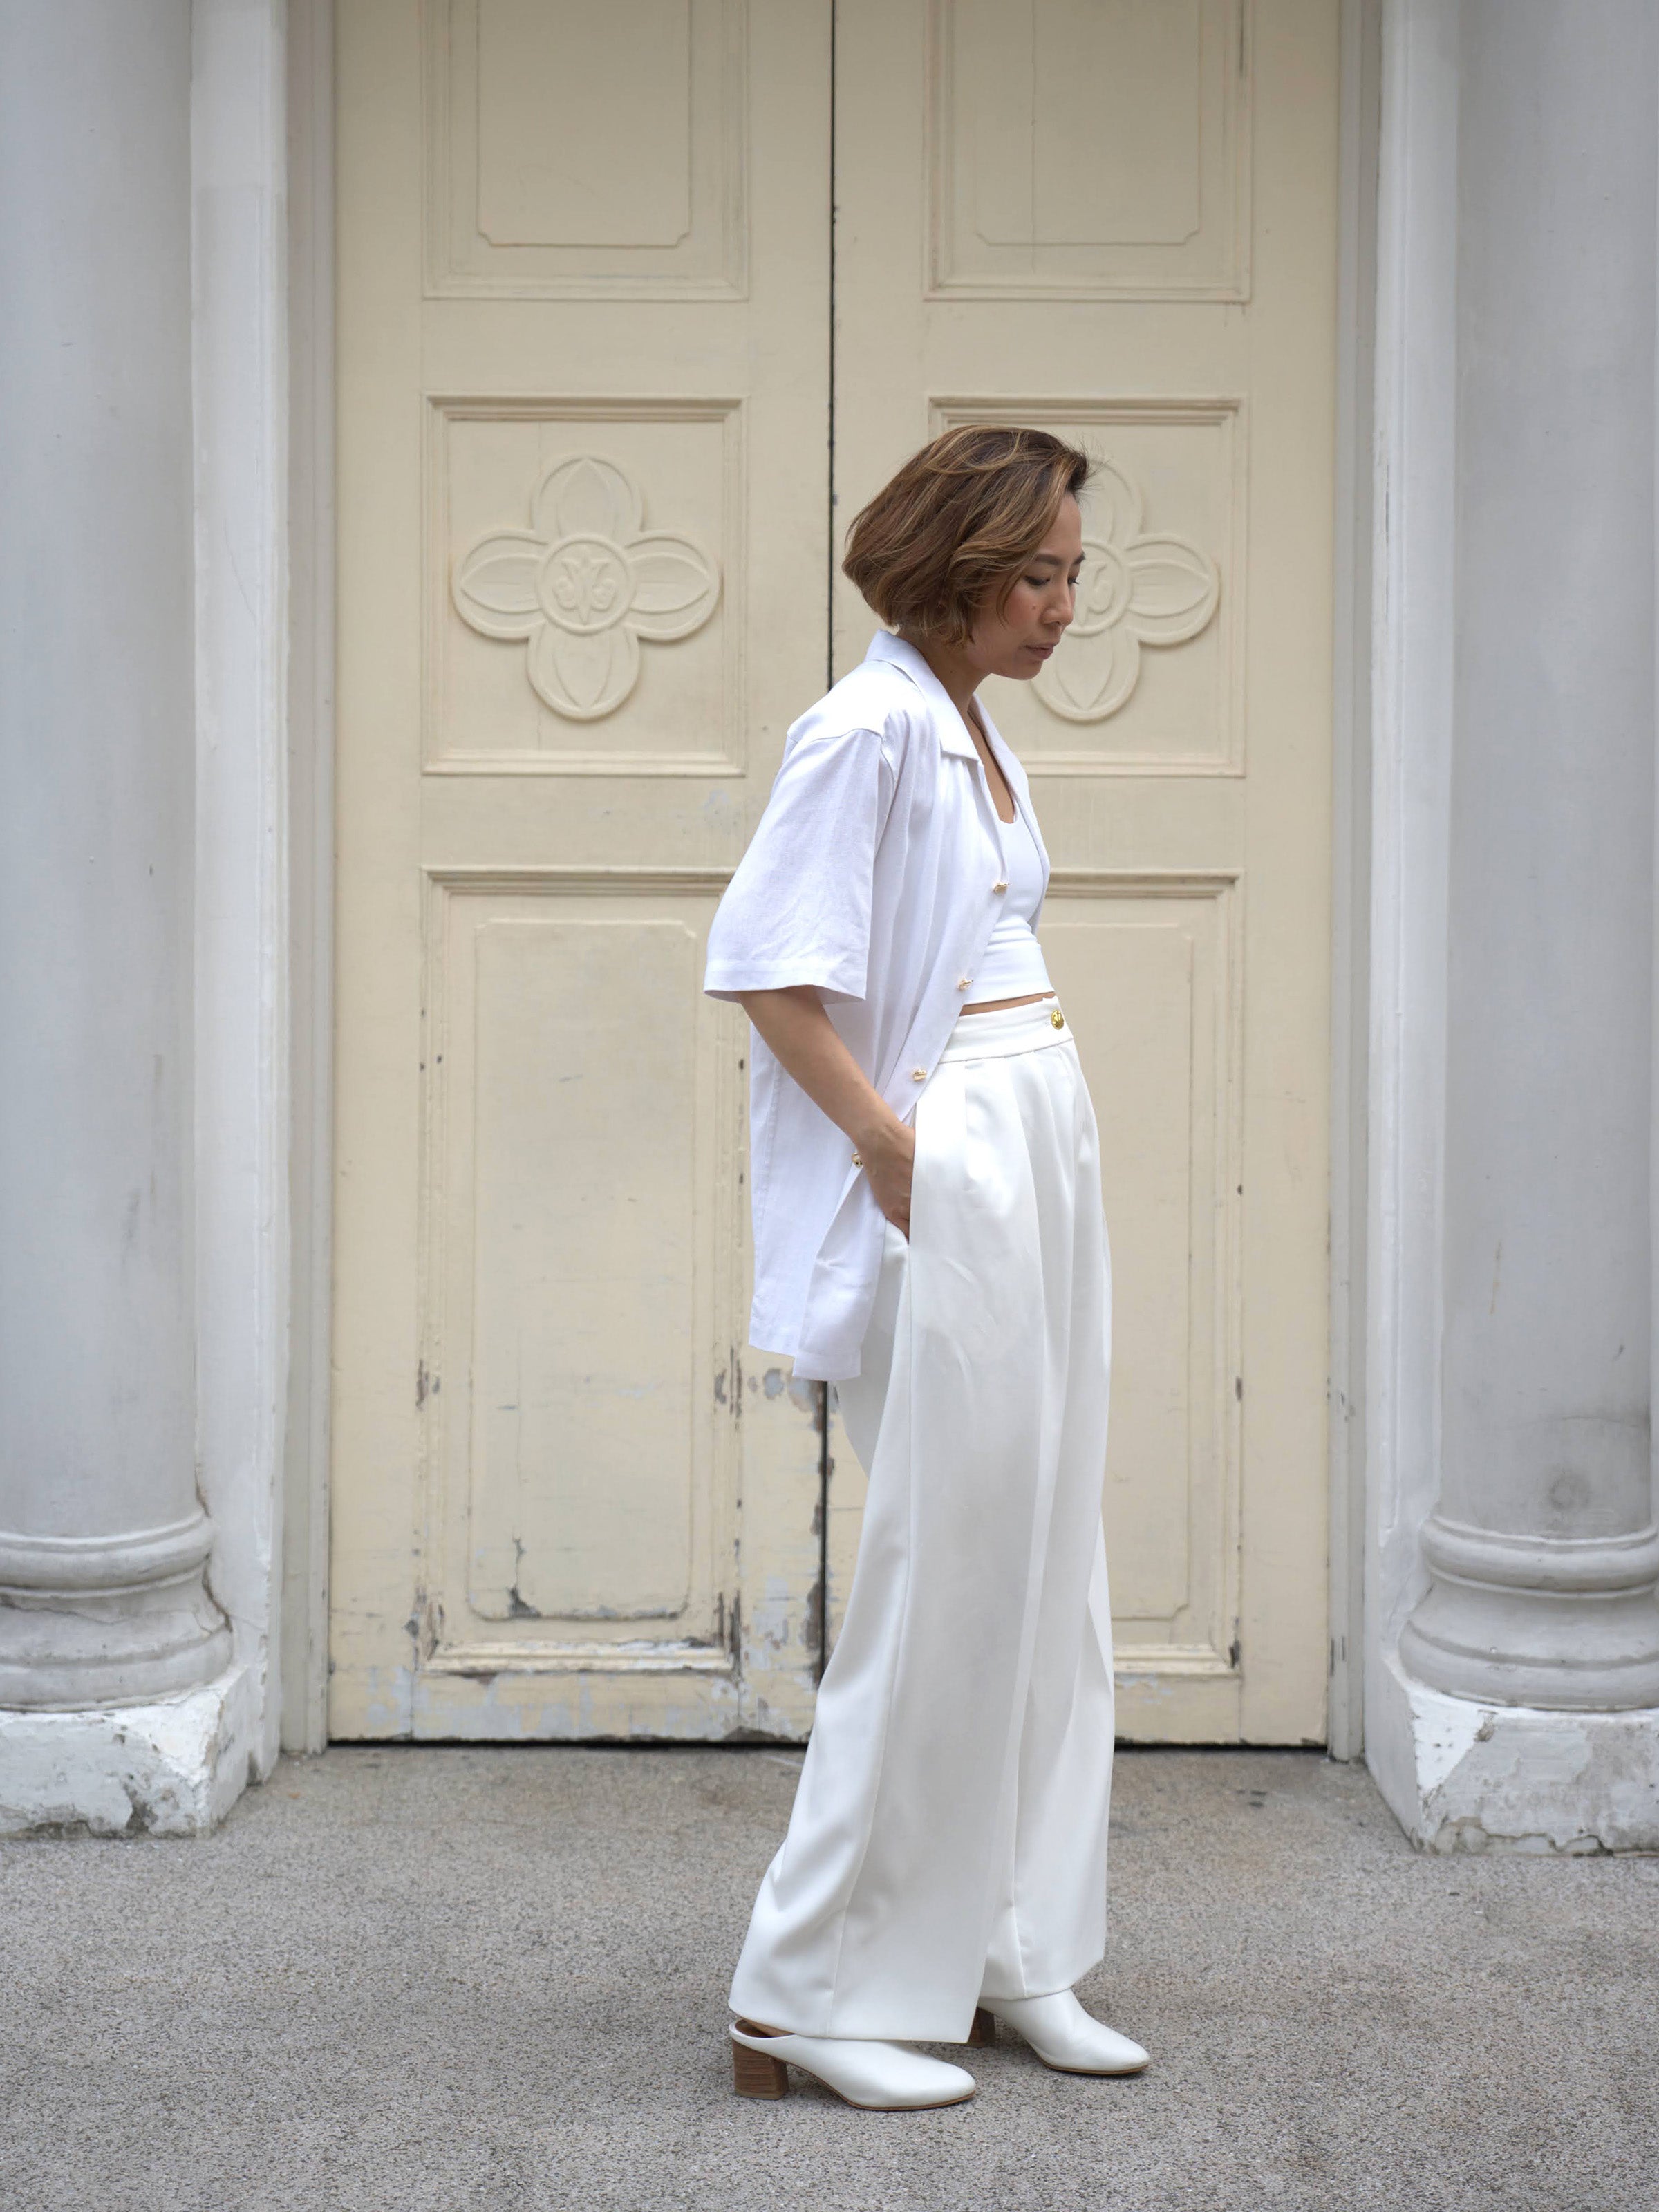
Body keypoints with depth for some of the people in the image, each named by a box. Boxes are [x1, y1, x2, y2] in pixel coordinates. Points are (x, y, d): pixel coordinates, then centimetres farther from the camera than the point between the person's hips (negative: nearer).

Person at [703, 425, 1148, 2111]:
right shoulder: (869, 730, -12)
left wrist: (1034, 1126, 10)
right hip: (944, 1171, -10)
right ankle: (806, 1999, 5)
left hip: (1040, 1156, 10)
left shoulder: (976, 734, 15)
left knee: (1042, 1563, 12)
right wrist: (896, 1147, -17)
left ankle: (1006, 1958, 22)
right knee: (942, 1577, -6)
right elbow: (768, 971, -18)